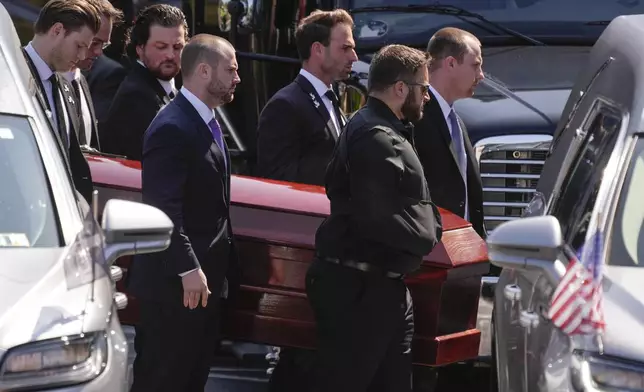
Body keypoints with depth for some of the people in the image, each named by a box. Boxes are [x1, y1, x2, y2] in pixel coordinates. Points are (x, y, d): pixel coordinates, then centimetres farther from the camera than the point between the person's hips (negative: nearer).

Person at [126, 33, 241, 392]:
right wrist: (187, 269, -25)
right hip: (176, 283, -10)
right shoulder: (172, 128, -18)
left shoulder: (207, 121, 14)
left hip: (205, 279, 10)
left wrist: (221, 262, 17)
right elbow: (164, 208, -23)